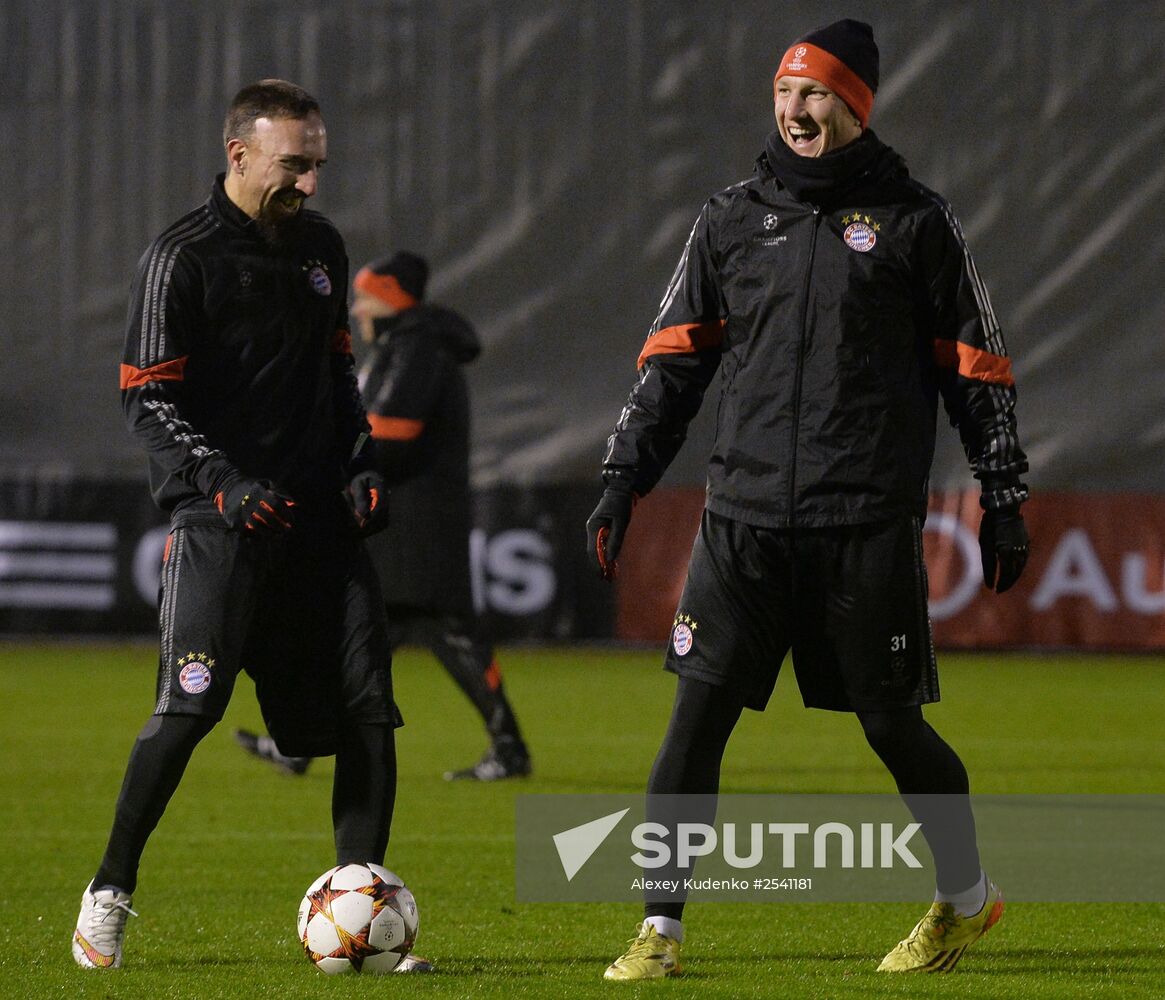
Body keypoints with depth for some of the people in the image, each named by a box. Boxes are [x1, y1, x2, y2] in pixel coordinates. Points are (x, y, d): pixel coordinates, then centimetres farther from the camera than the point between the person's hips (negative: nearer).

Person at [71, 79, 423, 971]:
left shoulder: (320, 247, 16)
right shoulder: (180, 259, -5)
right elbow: (149, 402, -7)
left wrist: (359, 463, 11)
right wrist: (225, 481, -19)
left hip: (319, 514, 6)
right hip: (220, 521, -6)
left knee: (368, 711, -4)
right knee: (188, 709, -17)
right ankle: (111, 891, 1)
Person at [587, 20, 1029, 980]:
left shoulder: (914, 221, 3)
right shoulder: (732, 218, 11)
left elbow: (976, 368, 7)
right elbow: (673, 359, 14)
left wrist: (1004, 499, 4)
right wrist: (624, 480, 7)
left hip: (869, 523, -3)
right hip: (744, 515, 3)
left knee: (892, 722, 4)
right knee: (698, 712, -6)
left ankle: (967, 894, 27)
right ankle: (661, 929, -2)